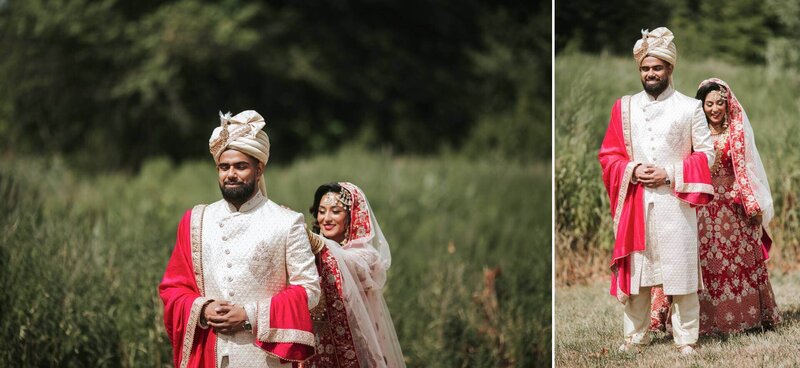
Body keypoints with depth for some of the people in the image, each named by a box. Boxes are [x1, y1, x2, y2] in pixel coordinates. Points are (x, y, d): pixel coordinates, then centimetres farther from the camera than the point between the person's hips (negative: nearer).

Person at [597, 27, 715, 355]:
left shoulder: (689, 107, 3)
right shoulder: (624, 107, 10)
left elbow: (706, 154, 2)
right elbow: (608, 155, 11)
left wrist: (670, 173, -11)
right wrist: (632, 171, -9)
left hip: (675, 201, -2)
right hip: (634, 201, 2)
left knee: (681, 270, -2)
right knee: (634, 269, 5)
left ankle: (686, 339, 5)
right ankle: (635, 336, 15)